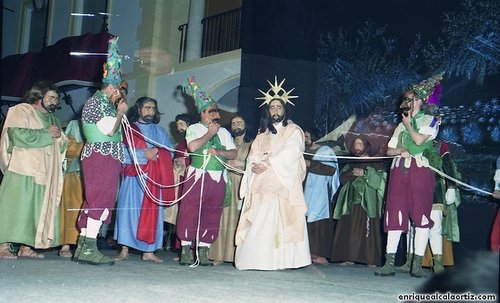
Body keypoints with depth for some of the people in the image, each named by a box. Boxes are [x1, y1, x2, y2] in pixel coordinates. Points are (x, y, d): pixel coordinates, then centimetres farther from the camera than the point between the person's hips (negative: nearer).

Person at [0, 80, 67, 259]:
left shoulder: (52, 119, 23)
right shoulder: (21, 111, 2)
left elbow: (62, 146, 23)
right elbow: (18, 134, -16)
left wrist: (59, 136, 0)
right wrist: (46, 134, -10)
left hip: (43, 172, 7)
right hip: (22, 169, -7)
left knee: (36, 209, 2)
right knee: (16, 207, -11)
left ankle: (26, 246, 5)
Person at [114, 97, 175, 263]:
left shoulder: (160, 131, 19)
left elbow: (169, 152, 9)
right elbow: (123, 152, -3)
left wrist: (156, 152, -9)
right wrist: (143, 154, -12)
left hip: (154, 179, 3)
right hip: (133, 176, -2)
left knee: (152, 212, -2)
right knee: (129, 209, -8)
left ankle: (148, 251, 1)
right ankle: (124, 249, -5)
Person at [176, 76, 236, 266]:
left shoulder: (224, 132, 18)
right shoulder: (194, 128, 6)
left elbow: (233, 153, 8)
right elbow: (192, 146, -14)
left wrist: (219, 152, -10)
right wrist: (209, 134, -6)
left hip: (218, 178, 4)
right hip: (197, 176, -4)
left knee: (212, 214, 3)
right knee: (190, 211, -7)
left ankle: (203, 250, 9)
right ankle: (186, 250, 0)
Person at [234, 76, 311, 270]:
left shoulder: (293, 130, 6)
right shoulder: (263, 133, 22)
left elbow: (289, 153, -9)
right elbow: (253, 155, 14)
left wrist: (267, 163, -14)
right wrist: (256, 163, -8)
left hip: (283, 184, -5)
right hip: (261, 185, 5)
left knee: (279, 221, -14)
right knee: (258, 222, -4)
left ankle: (282, 260, -15)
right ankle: (257, 259, -5)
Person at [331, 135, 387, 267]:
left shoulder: (376, 162, 9)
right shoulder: (351, 163, 23)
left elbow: (381, 177, -5)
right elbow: (342, 178, 13)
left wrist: (365, 173, -10)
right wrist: (352, 174, -5)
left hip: (368, 200, -4)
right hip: (352, 200, 4)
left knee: (368, 229, -11)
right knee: (349, 229, -5)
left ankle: (371, 259, -11)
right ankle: (350, 257, -4)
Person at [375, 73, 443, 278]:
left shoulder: (430, 120, 10)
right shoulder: (401, 125, 25)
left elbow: (419, 140, -8)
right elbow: (389, 149, 19)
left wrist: (408, 124, 6)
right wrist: (401, 151, -1)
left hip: (420, 170, -4)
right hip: (399, 170, 4)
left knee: (421, 214, -8)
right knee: (394, 214, -4)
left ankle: (417, 264, -5)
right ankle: (389, 263, -5)